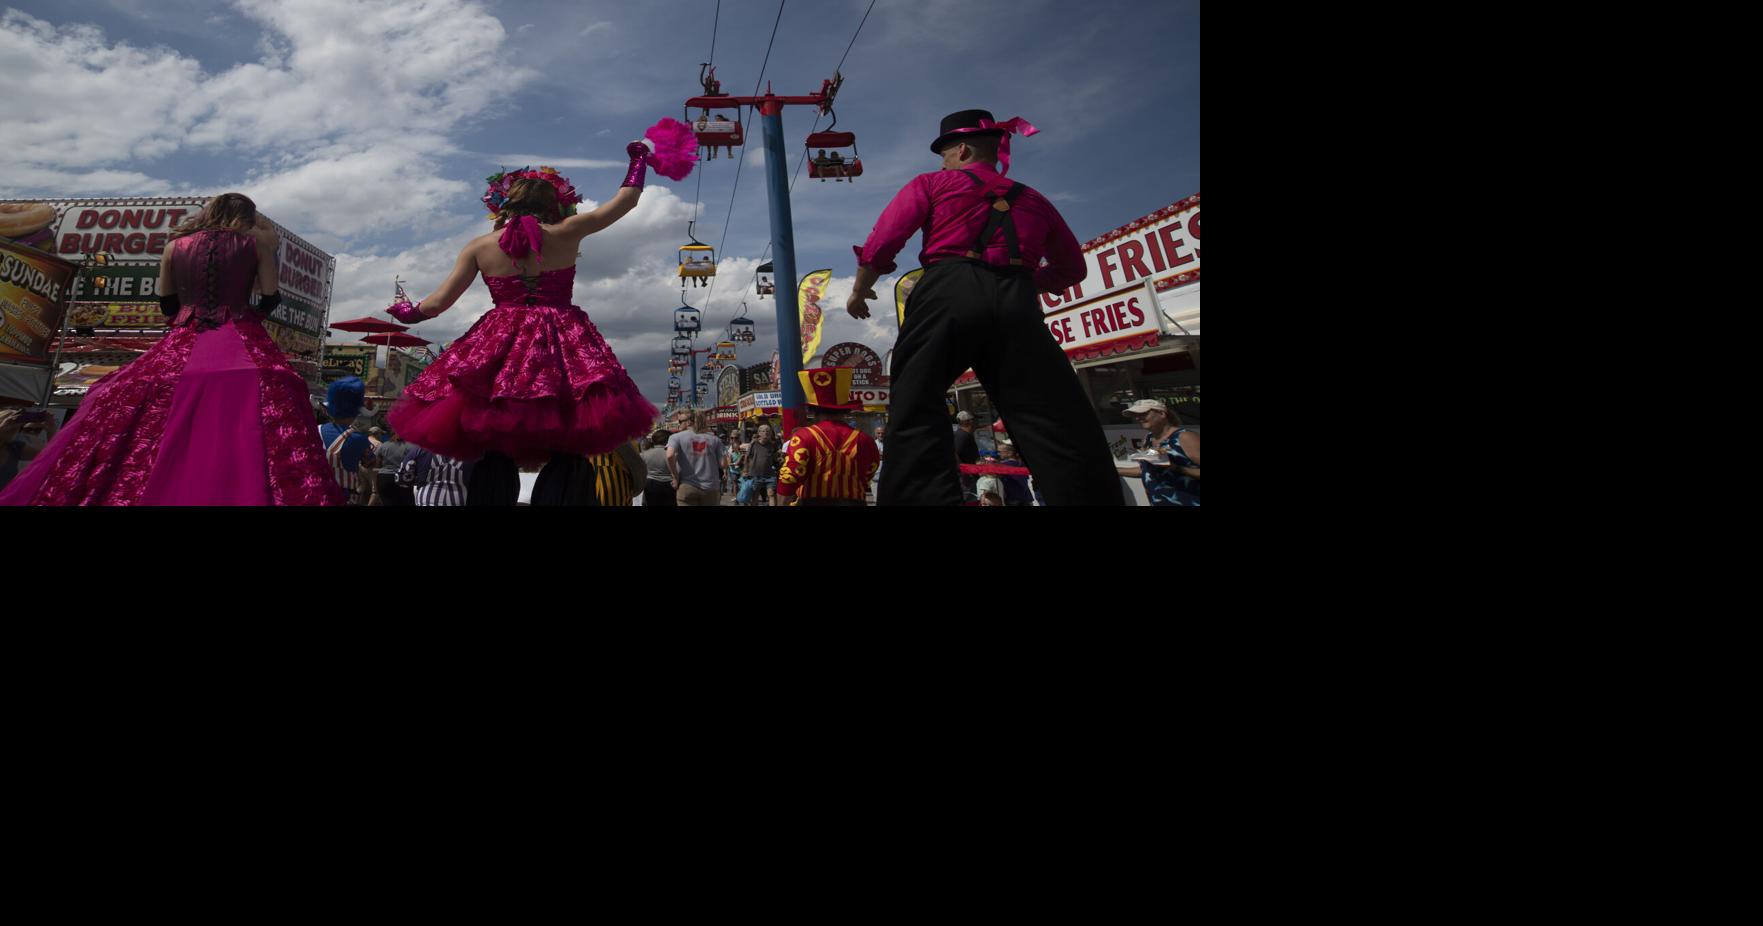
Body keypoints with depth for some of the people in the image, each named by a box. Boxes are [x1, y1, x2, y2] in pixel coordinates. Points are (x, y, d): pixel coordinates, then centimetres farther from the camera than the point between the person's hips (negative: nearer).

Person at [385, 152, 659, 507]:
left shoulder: (479, 247, 5)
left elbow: (437, 303, 7)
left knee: (495, 454, 5)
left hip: (498, 349, 2)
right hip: (562, 347, -2)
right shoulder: (566, 233, 1)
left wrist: (408, 312, 28)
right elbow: (626, 200, 10)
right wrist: (638, 159, 26)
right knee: (565, 455, -1)